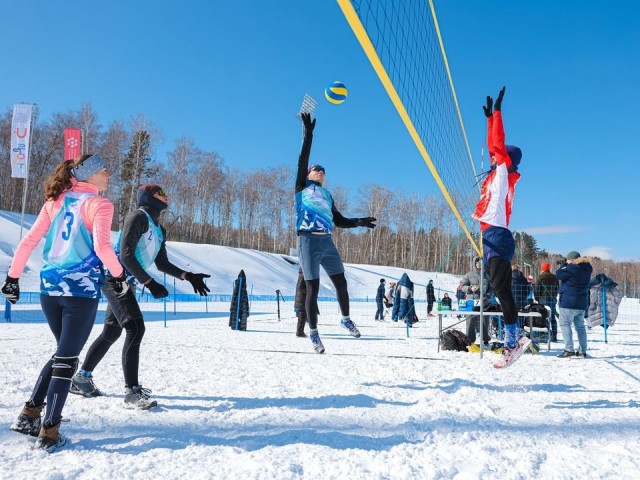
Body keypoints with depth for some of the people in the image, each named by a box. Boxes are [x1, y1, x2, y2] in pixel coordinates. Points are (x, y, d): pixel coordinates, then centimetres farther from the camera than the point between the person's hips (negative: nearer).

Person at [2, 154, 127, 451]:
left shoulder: (55, 202, 11)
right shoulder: (99, 204, -5)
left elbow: (28, 242, 7)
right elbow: (102, 245, -19)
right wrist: (118, 275, -7)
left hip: (50, 288, 6)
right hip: (82, 290, -6)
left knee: (63, 352, 23)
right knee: (66, 359, 3)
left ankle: (30, 413, 21)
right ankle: (49, 432, 6)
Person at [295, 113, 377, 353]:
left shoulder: (327, 196, 24)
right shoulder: (303, 187, 11)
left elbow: (338, 221, 24)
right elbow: (302, 161, -1)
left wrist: (358, 222, 11)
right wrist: (308, 134, -5)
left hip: (327, 242, 5)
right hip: (308, 240, -5)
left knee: (341, 282, 6)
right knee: (313, 288, -4)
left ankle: (346, 319, 28)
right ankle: (313, 332, 8)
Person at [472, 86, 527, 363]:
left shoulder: (505, 173, -1)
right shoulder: (498, 173, 19)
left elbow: (497, 144, -9)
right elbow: (493, 145, 30)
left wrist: (498, 110, -4)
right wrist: (490, 116, 34)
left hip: (497, 235, -10)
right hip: (491, 236, 10)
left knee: (501, 289, -16)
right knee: (500, 290, 7)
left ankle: (513, 339, -16)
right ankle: (512, 340, 10)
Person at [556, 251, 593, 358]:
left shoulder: (572, 268, -16)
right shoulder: (586, 270, 10)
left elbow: (559, 274, -8)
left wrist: (564, 266, 7)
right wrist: (567, 266, 10)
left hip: (568, 302, -8)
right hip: (582, 303, 8)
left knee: (565, 324, -4)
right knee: (580, 326, 13)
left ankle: (569, 349, -12)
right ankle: (583, 351, 16)